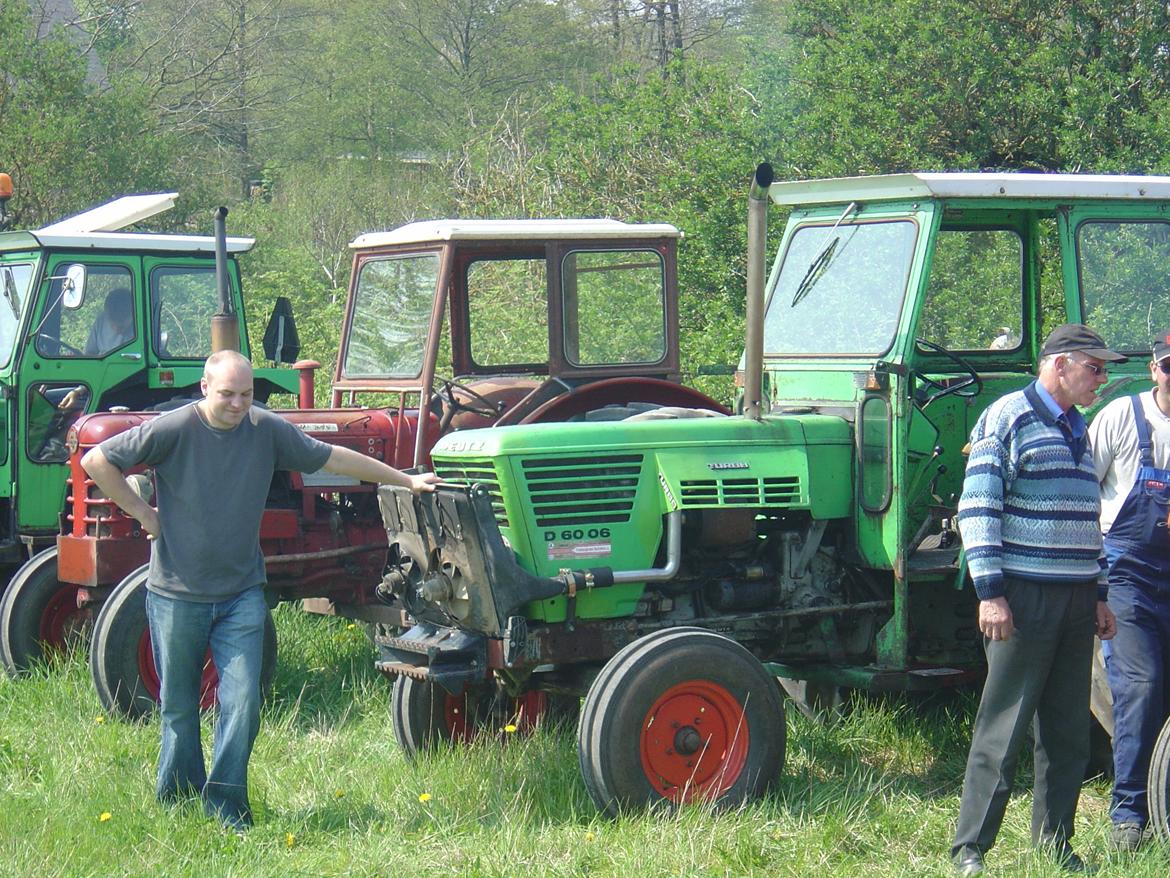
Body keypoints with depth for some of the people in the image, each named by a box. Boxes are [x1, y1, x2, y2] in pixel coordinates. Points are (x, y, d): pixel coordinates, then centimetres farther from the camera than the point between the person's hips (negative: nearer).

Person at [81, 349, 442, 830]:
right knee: (179, 706, 9)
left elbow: (333, 458, 7)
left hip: (242, 595, 2)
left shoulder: (267, 430, -2)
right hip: (178, 594, -2)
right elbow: (97, 461, -9)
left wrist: (407, 480, 10)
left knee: (243, 700, -6)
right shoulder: (173, 430, -13)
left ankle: (225, 807, 4)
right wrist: (141, 511, -9)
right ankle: (176, 804, 24)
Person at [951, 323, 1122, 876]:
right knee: (1004, 728, -6)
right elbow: (977, 509, -12)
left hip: (1075, 599, 8)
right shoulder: (1006, 420, -7)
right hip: (1024, 596, -8)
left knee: (1069, 732, 9)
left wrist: (1099, 595, 20)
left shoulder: (1077, 431, 18)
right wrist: (990, 591, -18)